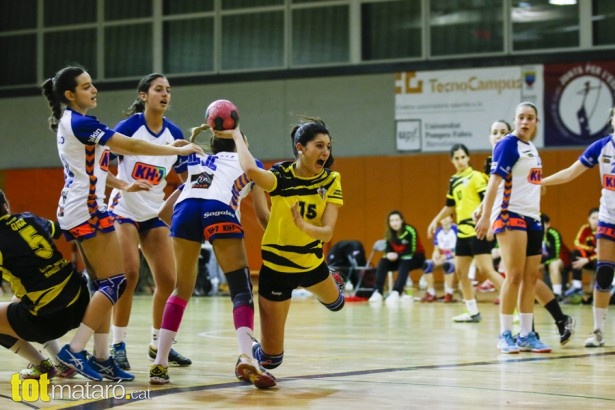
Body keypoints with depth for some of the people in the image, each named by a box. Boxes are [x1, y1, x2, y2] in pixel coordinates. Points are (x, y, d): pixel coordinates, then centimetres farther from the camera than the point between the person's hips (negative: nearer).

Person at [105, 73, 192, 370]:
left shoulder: (174, 133, 1)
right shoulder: (128, 127, -12)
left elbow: (187, 177, 9)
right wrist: (122, 184, -28)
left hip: (154, 214, 5)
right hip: (125, 210, -5)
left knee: (167, 280, 0)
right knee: (130, 273, -19)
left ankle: (158, 343, 17)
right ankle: (118, 345, -9)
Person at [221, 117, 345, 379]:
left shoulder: (331, 181, -11)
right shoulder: (281, 177, -22)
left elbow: (327, 232, -20)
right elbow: (251, 170, -46)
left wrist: (304, 225, -40)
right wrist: (236, 135, -30)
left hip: (312, 262, 4)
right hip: (277, 266, -4)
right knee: (271, 358, -1)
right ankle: (253, 351, 33)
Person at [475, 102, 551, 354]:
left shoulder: (531, 148, 14)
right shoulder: (508, 144, -9)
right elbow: (494, 181, -16)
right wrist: (485, 216, -23)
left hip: (532, 218, 8)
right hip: (510, 215, -8)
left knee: (531, 277, 6)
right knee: (514, 275, -11)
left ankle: (526, 335, 10)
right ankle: (505, 335, -6)